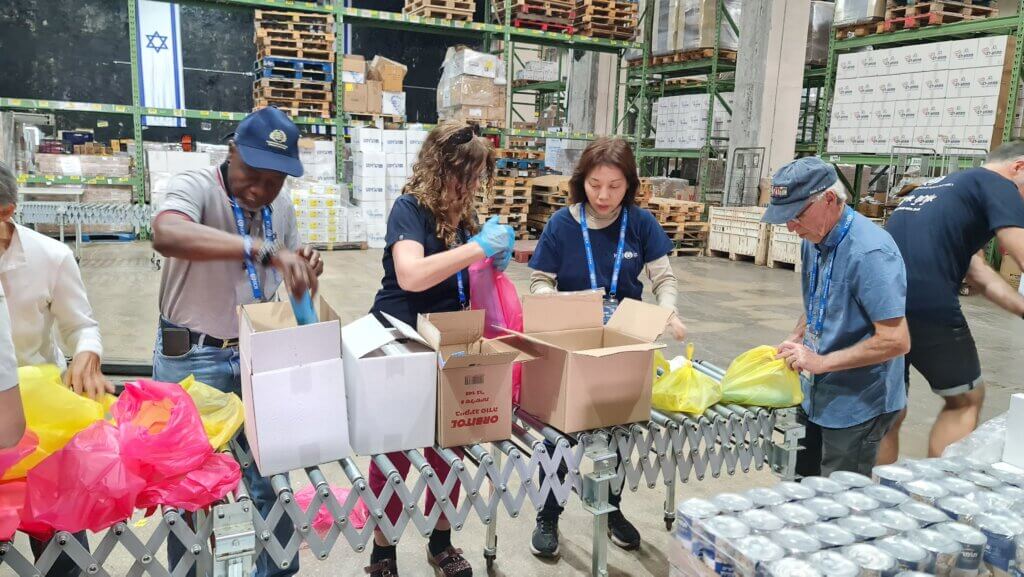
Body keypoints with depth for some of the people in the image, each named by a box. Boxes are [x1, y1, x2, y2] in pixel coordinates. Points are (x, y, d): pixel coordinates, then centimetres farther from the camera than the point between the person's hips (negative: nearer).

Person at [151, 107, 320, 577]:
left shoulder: (281, 206, 4)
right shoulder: (195, 187, -15)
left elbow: (289, 281, 12)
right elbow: (166, 235, -38)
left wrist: (306, 276, -12)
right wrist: (261, 250, -46)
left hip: (257, 353, 5)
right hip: (191, 357, -5)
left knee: (273, 475, 11)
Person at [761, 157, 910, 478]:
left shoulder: (870, 252, -26)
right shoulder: (815, 240, 2)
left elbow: (896, 341, -27)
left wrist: (821, 362, -23)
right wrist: (796, 339, -1)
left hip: (857, 408, -8)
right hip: (815, 398, 8)